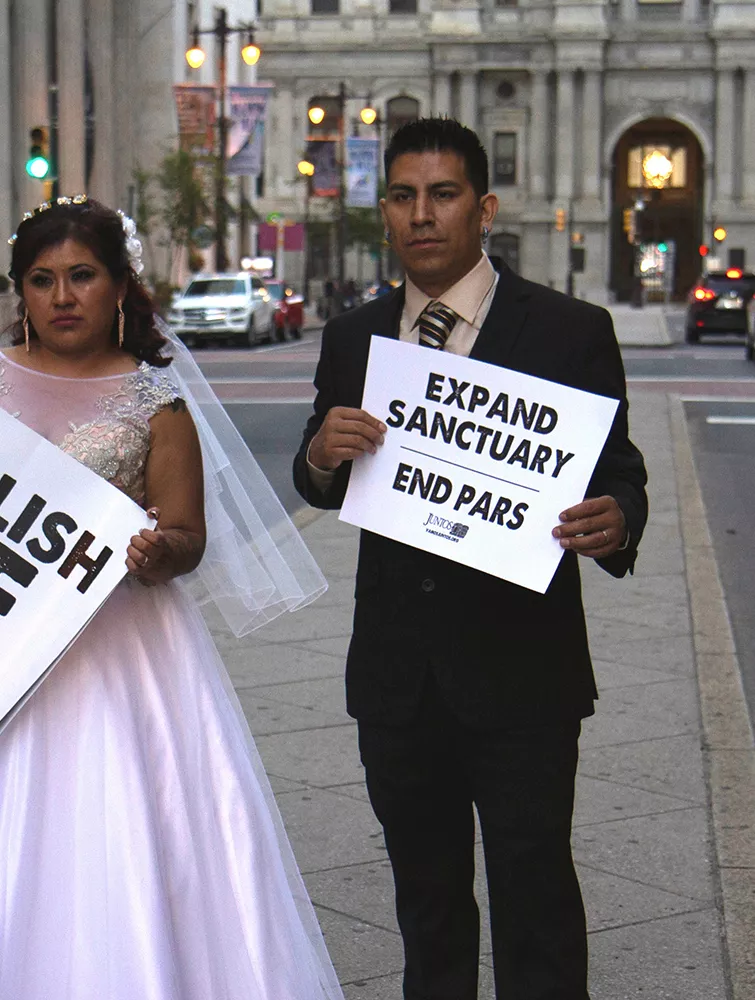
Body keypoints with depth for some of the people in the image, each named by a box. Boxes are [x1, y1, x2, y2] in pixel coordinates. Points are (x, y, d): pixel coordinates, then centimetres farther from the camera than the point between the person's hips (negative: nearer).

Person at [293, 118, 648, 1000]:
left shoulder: (570, 332, -5)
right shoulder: (352, 340, 7)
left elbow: (616, 472, -5)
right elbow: (319, 489, 12)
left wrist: (615, 524, -28)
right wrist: (322, 454, -12)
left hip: (521, 671, -4)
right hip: (396, 673, 4)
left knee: (534, 895, 1)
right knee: (425, 893, 18)